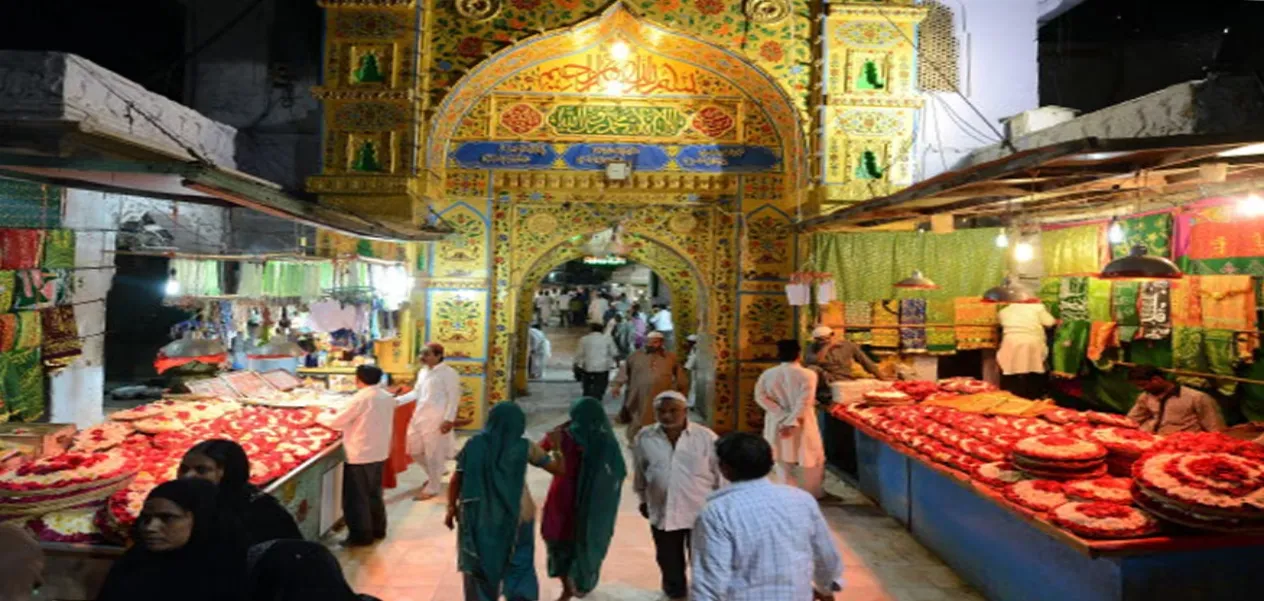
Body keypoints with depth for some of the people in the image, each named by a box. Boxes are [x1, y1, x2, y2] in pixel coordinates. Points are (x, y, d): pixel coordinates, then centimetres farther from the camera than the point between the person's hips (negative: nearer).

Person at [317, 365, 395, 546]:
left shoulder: (360, 398, -19)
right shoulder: (387, 397, 4)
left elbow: (337, 422, -14)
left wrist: (320, 416, 6)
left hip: (360, 455, -8)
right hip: (379, 452, 8)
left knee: (356, 497, 5)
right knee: (374, 493, 20)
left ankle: (361, 535, 12)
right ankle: (377, 529, 30)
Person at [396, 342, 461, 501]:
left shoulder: (448, 373, -13)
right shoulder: (423, 372, 12)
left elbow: (454, 397, -15)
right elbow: (416, 393, 20)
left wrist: (449, 419, -20)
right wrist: (398, 400, 7)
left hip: (437, 419, -8)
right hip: (419, 416, 9)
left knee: (434, 454, 1)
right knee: (415, 451, 15)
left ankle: (432, 488, 16)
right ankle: (434, 476, 37)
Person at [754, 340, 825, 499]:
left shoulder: (767, 374, -4)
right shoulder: (808, 374, -14)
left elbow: (760, 397, -10)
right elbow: (804, 402, -22)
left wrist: (783, 415, -11)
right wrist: (792, 421, -23)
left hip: (777, 424, 3)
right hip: (801, 424, -3)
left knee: (783, 460, 17)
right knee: (813, 458, 16)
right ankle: (813, 493, 26)